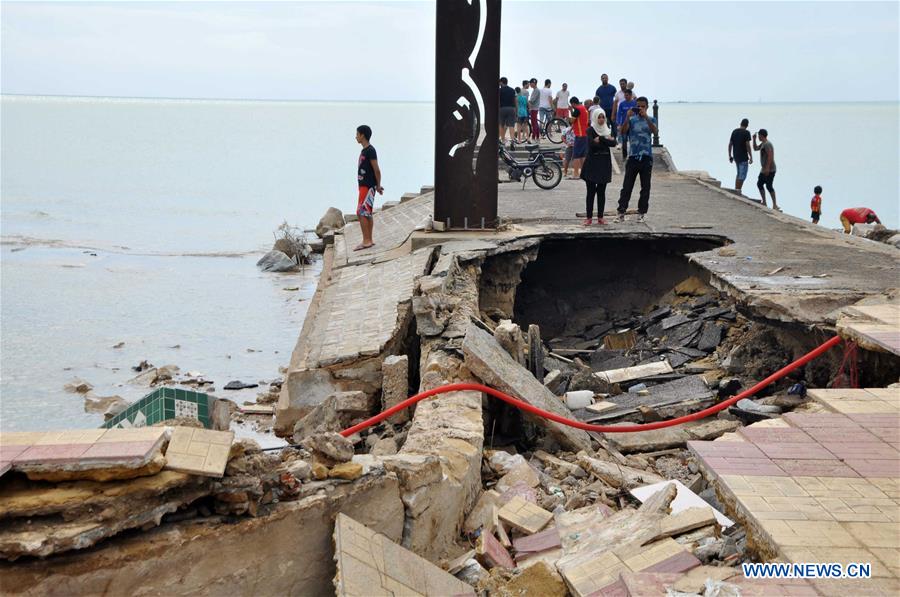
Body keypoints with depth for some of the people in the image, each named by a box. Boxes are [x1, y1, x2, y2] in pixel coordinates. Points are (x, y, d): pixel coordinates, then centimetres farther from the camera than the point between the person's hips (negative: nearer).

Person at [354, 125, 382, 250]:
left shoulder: (370, 151, -15)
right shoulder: (364, 150, 15)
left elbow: (377, 170, -16)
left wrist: (378, 186, -10)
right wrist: (377, 186, 17)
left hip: (367, 187, -10)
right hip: (364, 186, 10)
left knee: (361, 213, -12)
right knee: (367, 214, 12)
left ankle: (366, 241, -11)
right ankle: (369, 240, 16)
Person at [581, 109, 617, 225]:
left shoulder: (607, 130, 12)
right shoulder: (590, 130, -2)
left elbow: (613, 143, -4)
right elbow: (591, 144, -20)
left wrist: (601, 139, -13)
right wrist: (607, 140, -12)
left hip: (604, 164, 4)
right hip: (592, 163, -4)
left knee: (601, 192, 6)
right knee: (591, 191, -3)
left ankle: (600, 217, 10)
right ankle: (589, 217, 0)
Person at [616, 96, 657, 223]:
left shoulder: (651, 119, 7)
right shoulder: (631, 120, 6)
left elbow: (654, 130, -14)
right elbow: (623, 132, -9)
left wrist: (645, 117, -24)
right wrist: (627, 117, -20)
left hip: (646, 157, 0)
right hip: (633, 156, 0)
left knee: (645, 187, 4)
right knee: (627, 186, -2)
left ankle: (642, 212, 11)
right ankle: (621, 212, -1)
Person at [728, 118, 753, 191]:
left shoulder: (734, 131, 7)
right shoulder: (746, 132, -12)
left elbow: (730, 144, 8)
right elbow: (748, 145, -17)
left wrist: (730, 156, 14)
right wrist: (751, 157, -13)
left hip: (736, 156, 7)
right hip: (743, 157, -7)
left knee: (739, 174, 20)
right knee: (742, 176, -3)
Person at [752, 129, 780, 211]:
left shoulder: (767, 144, -17)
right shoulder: (763, 144, 15)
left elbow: (770, 156, -25)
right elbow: (755, 148, 30)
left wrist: (767, 168, -28)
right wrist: (754, 139, 18)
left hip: (769, 170, -11)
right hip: (764, 169, 11)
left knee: (769, 186, -14)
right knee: (759, 184, 16)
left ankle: (775, 205, -15)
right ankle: (764, 202, 22)